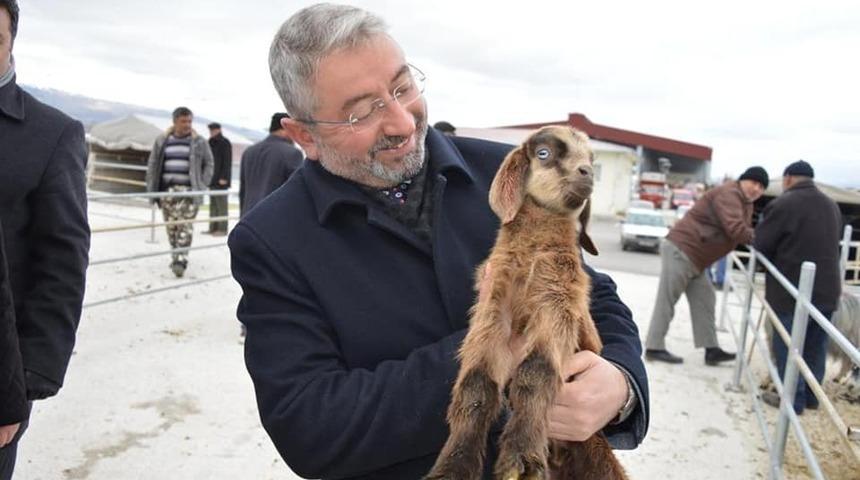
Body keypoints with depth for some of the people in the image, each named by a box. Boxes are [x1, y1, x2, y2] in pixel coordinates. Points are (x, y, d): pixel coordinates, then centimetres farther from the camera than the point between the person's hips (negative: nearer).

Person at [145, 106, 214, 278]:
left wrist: (202, 185, 0)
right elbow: (152, 165, 12)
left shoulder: (199, 142, 3)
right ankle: (176, 256, 20)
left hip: (189, 191, -3)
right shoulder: (161, 141, 9)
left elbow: (209, 164, 9)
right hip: (167, 191, 3)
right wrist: (151, 189, 6)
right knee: (171, 226, 7)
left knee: (185, 225, -10)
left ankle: (181, 260, -11)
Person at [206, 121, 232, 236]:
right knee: (213, 204, 11)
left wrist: (224, 178, -19)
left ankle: (222, 229, -3)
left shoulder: (225, 143, -8)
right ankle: (213, 228, 15)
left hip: (221, 180, -9)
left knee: (221, 204, -6)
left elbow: (227, 162, -14)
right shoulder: (211, 143, 17)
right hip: (212, 179, 9)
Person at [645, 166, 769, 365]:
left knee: (704, 301, 9)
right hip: (680, 250, -10)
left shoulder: (746, 203, 18)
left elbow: (744, 231, 14)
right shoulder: (729, 194, -16)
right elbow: (735, 230, -27)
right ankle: (654, 347, 2)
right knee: (666, 300, -4)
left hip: (695, 259, 11)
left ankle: (711, 349, 13)